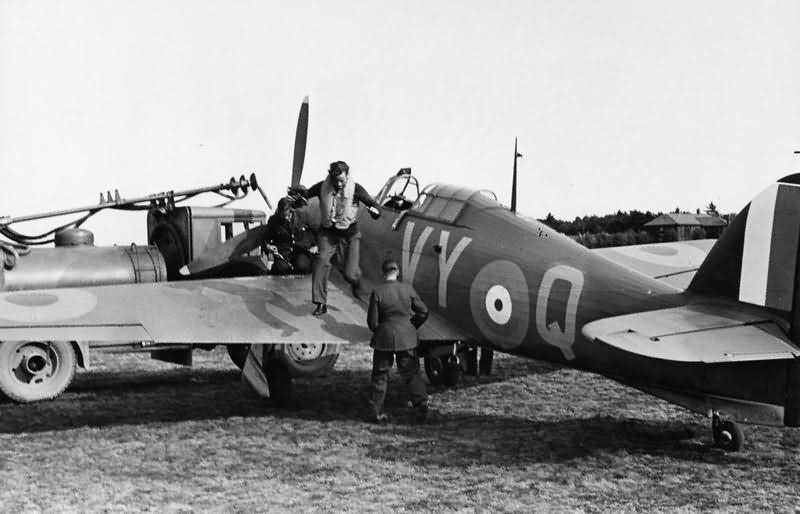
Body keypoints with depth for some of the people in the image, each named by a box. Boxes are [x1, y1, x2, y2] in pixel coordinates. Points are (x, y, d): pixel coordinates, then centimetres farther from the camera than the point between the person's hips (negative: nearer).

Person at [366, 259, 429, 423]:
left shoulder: (377, 292, -12)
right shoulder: (408, 289, -5)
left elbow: (372, 321, -9)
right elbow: (423, 312, 0)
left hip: (384, 339, -1)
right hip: (406, 338, 1)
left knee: (380, 375, 10)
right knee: (411, 373, 10)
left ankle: (376, 412, 13)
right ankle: (422, 406, 2)